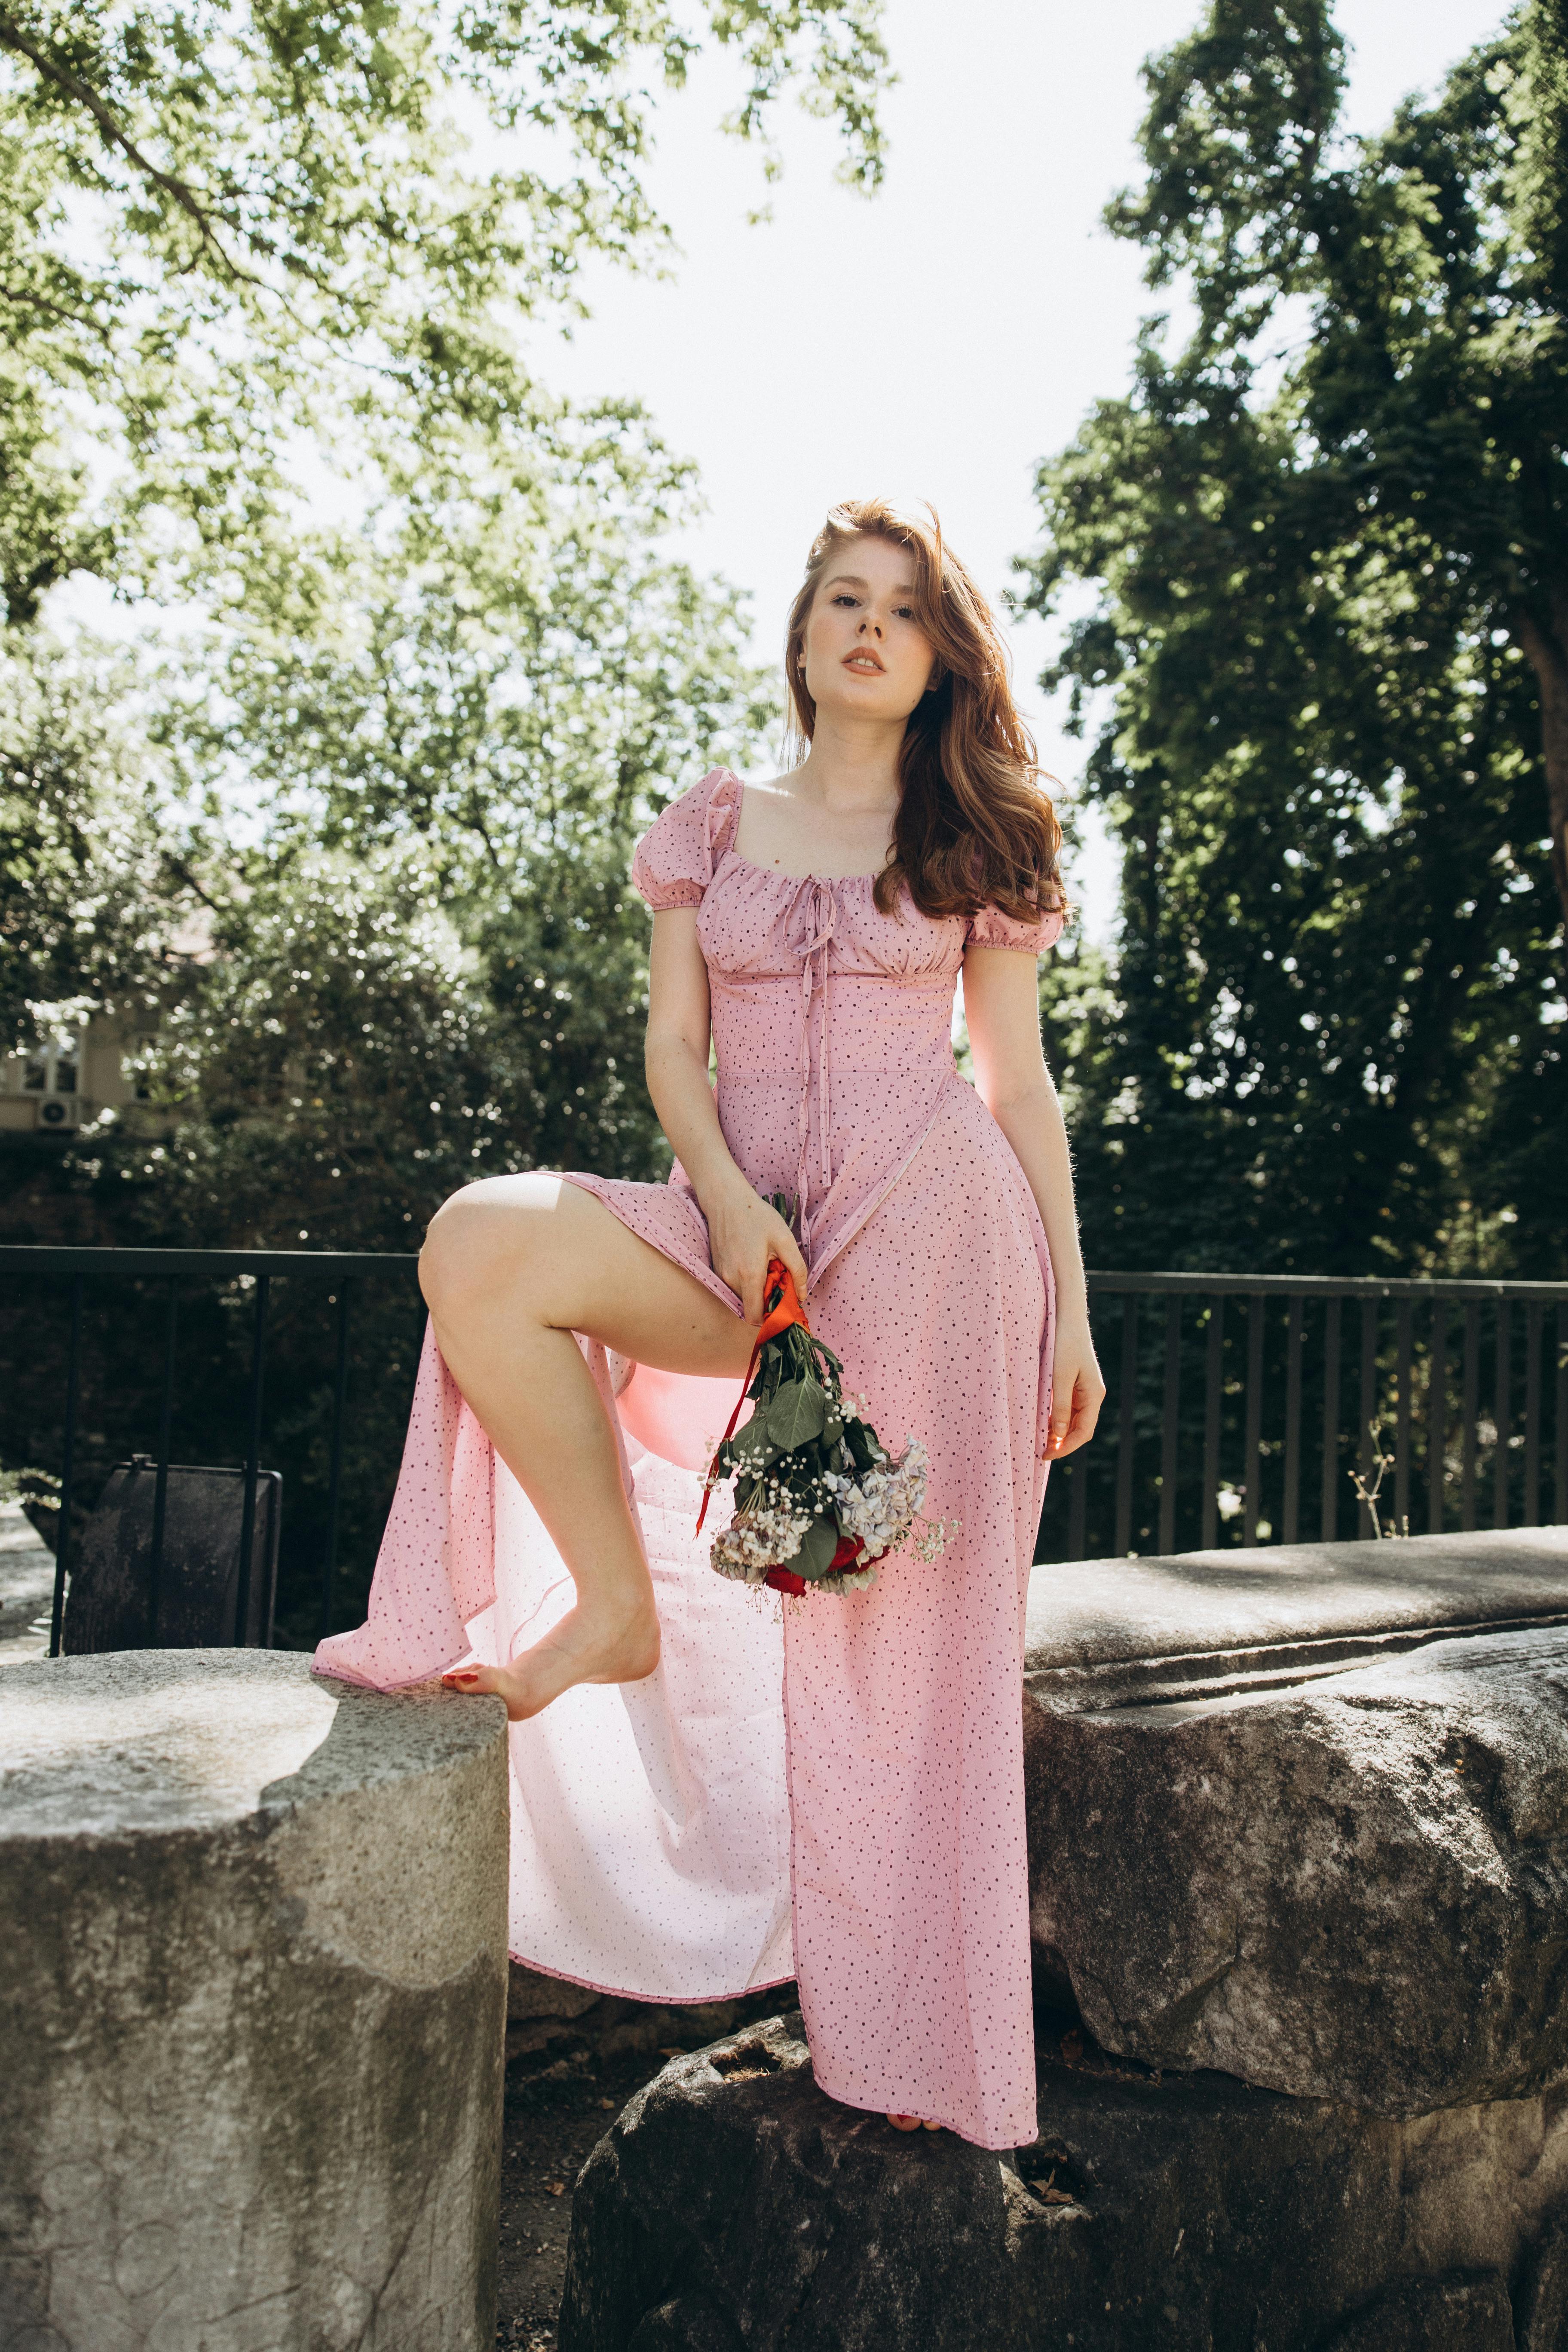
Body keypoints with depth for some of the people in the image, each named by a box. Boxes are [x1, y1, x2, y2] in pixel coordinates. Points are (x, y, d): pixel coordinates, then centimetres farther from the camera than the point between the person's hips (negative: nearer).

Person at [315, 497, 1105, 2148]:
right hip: (752, 1227, 2)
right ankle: (613, 1612, -10)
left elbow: (1021, 1083, 10)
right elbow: (672, 1045, 8)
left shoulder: (976, 840, 11)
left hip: (933, 1222, -1)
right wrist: (727, 1199, -12)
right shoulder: (715, 823, 14)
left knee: (911, 1612, -4)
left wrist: (1069, 1307, 4)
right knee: (481, 1248, -25)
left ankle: (908, 2029, 13)